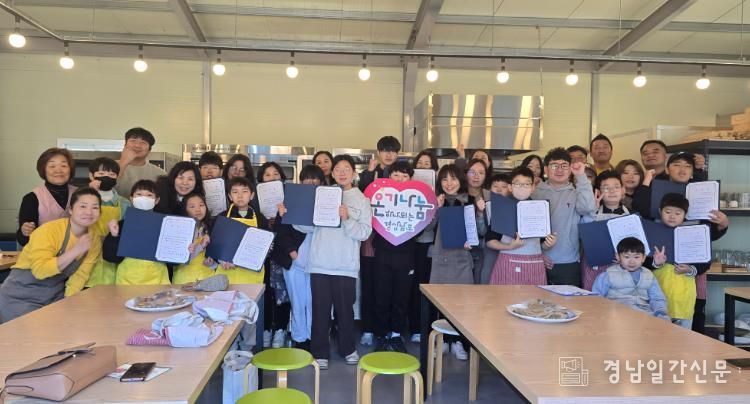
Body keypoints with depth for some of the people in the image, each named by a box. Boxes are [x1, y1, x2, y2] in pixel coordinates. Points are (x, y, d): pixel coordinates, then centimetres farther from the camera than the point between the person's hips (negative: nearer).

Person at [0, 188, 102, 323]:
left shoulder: (95, 239, -3)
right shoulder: (49, 230, -19)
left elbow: (80, 275, -4)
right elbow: (40, 270, -29)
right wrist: (76, 250, -32)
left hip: (55, 297, 5)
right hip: (21, 297, -5)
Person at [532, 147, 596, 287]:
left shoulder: (575, 193, 5)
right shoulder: (536, 193, 5)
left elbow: (588, 208, -15)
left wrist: (581, 176, -12)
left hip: (569, 263, 0)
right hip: (540, 262, 0)